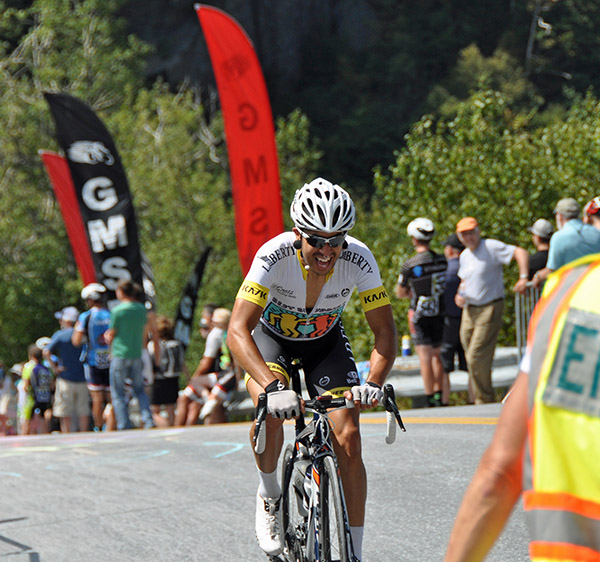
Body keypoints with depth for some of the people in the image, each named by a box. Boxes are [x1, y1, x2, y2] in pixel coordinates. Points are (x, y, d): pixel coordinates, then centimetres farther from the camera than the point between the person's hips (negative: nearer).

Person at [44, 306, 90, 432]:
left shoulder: (59, 335, -5)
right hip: (82, 378, 3)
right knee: (83, 411, 9)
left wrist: (54, 368, -11)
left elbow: (46, 352, -17)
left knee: (65, 412, 2)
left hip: (66, 378, -3)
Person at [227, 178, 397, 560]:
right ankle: (270, 494, 0)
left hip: (325, 339, 2)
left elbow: (385, 333, -26)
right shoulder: (274, 256, -36)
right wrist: (272, 386, -57)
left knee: (348, 438, -13)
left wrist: (374, 383, -46)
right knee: (270, 412, -31)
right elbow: (237, 331, -42)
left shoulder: (359, 259, -30)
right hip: (272, 335, -2)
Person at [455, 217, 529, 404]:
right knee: (471, 359, 8)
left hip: (489, 310, -7)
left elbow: (520, 253, -15)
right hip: (469, 311, 7)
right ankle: (478, 400, 20)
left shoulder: (491, 247, -10)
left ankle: (485, 401, -1)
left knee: (477, 359, -12)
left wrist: (523, 278, -27)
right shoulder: (464, 256, 13)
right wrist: (459, 294, 5)